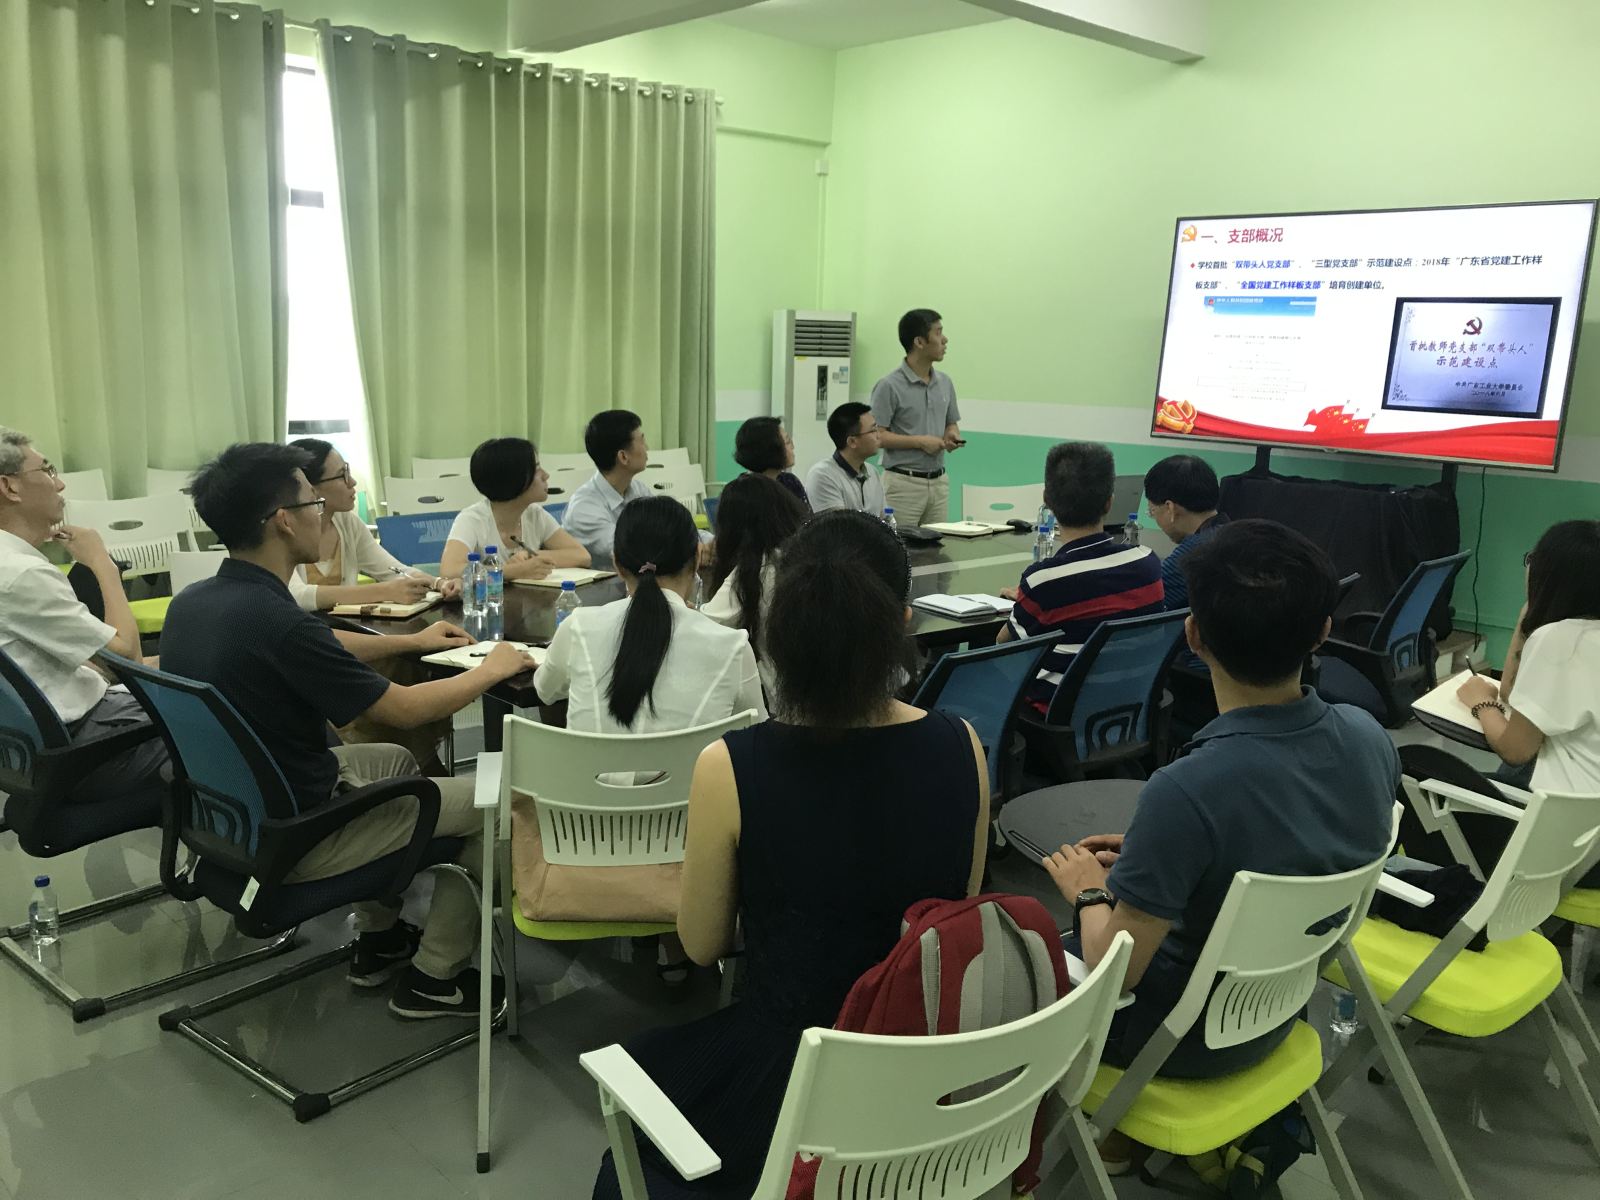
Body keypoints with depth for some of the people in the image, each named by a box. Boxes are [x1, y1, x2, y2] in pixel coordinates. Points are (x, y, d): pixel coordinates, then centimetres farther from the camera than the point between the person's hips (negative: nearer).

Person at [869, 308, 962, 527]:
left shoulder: (945, 383, 10)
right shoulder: (890, 386, -10)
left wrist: (952, 436, -3)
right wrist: (919, 441, -17)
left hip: (939, 482, 6)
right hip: (903, 483, -6)